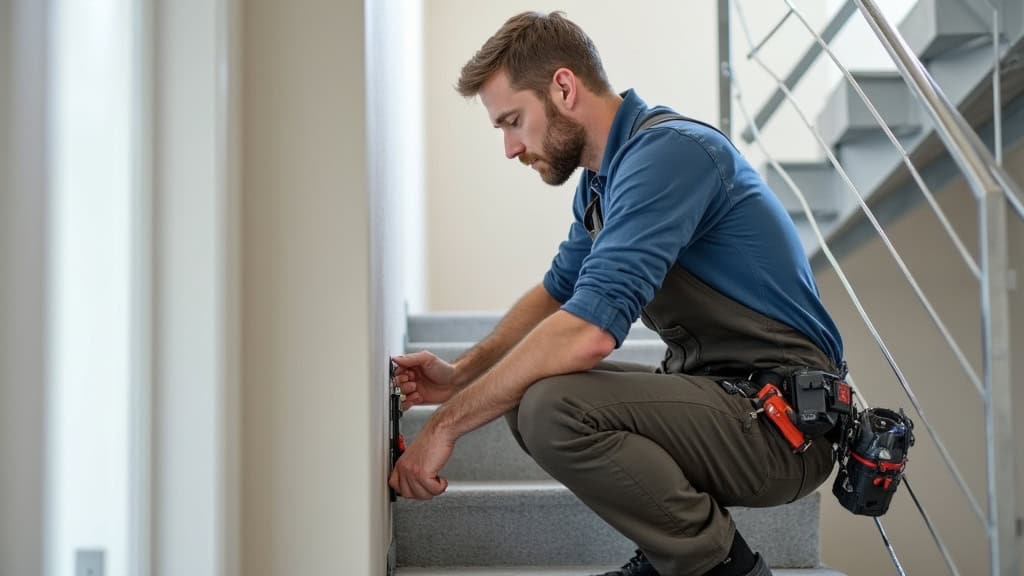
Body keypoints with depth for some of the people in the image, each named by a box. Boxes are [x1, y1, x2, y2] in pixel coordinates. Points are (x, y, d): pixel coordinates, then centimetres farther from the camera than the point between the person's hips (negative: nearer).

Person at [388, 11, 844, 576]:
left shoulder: (667, 152, -20)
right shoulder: (603, 175, 12)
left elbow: (590, 329, -30)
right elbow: (558, 290, 25)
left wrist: (446, 424, -22)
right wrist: (460, 374, 9)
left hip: (783, 422, -10)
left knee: (553, 409, -27)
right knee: (525, 389, 11)